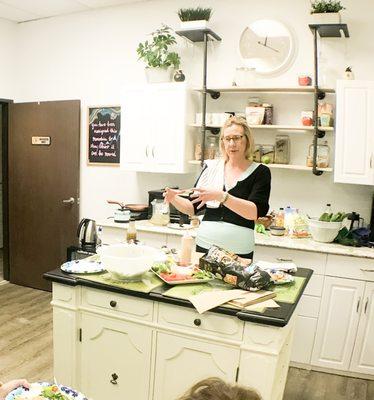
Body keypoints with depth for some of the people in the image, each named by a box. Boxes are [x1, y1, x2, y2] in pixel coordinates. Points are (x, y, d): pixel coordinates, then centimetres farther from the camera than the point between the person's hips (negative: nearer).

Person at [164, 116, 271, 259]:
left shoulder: (260, 172, -3)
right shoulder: (211, 167, 5)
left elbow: (255, 212, -18)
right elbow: (192, 207, 8)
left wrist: (221, 196, -30)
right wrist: (174, 199, -12)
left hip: (239, 251, -2)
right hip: (204, 245, 3)